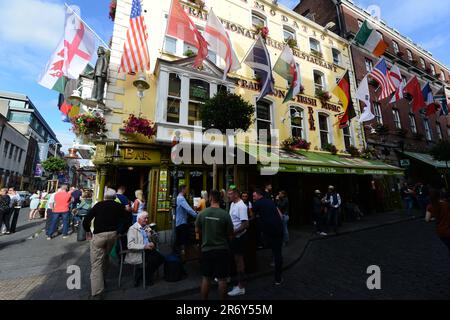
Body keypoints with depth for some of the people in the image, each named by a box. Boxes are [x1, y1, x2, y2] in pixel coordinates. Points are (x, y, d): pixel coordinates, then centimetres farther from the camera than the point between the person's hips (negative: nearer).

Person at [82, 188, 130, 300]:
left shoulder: (98, 205, 3)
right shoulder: (119, 206, 6)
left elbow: (86, 221, -2)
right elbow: (126, 222, 2)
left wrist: (88, 231, 14)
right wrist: (120, 233, 14)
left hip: (99, 235, -3)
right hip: (113, 234, 3)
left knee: (96, 263, 2)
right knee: (105, 257, 27)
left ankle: (97, 293, -1)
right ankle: (102, 279, 42)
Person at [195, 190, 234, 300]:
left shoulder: (202, 213, -10)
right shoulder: (225, 214, -16)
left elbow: (197, 230, 4)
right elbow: (230, 235, -7)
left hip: (206, 249, 2)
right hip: (222, 250, -2)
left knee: (206, 278, 18)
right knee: (222, 279, 12)